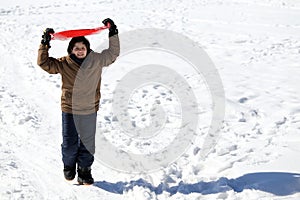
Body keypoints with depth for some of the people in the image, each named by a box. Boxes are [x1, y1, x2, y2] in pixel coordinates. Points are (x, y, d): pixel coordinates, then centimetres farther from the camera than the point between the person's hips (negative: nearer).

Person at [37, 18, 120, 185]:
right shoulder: (64, 64, -5)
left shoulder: (96, 60, -2)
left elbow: (113, 53, 8)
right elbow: (44, 63, -3)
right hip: (69, 110, 0)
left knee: (87, 142, 8)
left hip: (90, 110, 1)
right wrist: (45, 44, -9)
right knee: (70, 142, 10)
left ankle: (84, 170, 24)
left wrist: (113, 33, 2)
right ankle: (69, 166, 35)